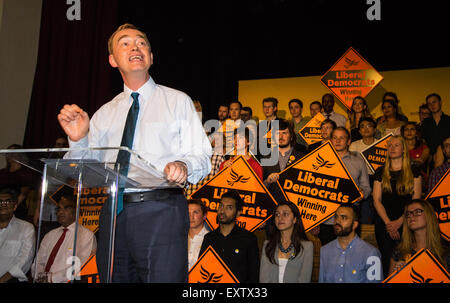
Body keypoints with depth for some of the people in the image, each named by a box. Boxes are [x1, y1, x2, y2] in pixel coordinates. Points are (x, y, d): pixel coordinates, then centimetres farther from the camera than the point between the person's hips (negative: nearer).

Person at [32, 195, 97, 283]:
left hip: (65, 282, -4)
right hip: (43, 281, 4)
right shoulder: (50, 235, 17)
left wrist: (52, 278, -12)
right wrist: (39, 277, -5)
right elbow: (39, 261, 14)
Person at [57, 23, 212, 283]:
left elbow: (202, 157, 1)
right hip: (114, 213, 4)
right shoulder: (104, 114, 17)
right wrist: (78, 140, -6)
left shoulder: (178, 101, 8)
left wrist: (184, 166, -21)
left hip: (161, 212, -3)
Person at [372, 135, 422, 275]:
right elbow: (377, 200, 3)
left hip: (406, 222, -1)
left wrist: (399, 221, -12)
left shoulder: (414, 172, 4)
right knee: (386, 259, 2)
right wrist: (388, 222, -9)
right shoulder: (381, 172, 8)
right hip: (383, 222, 1)